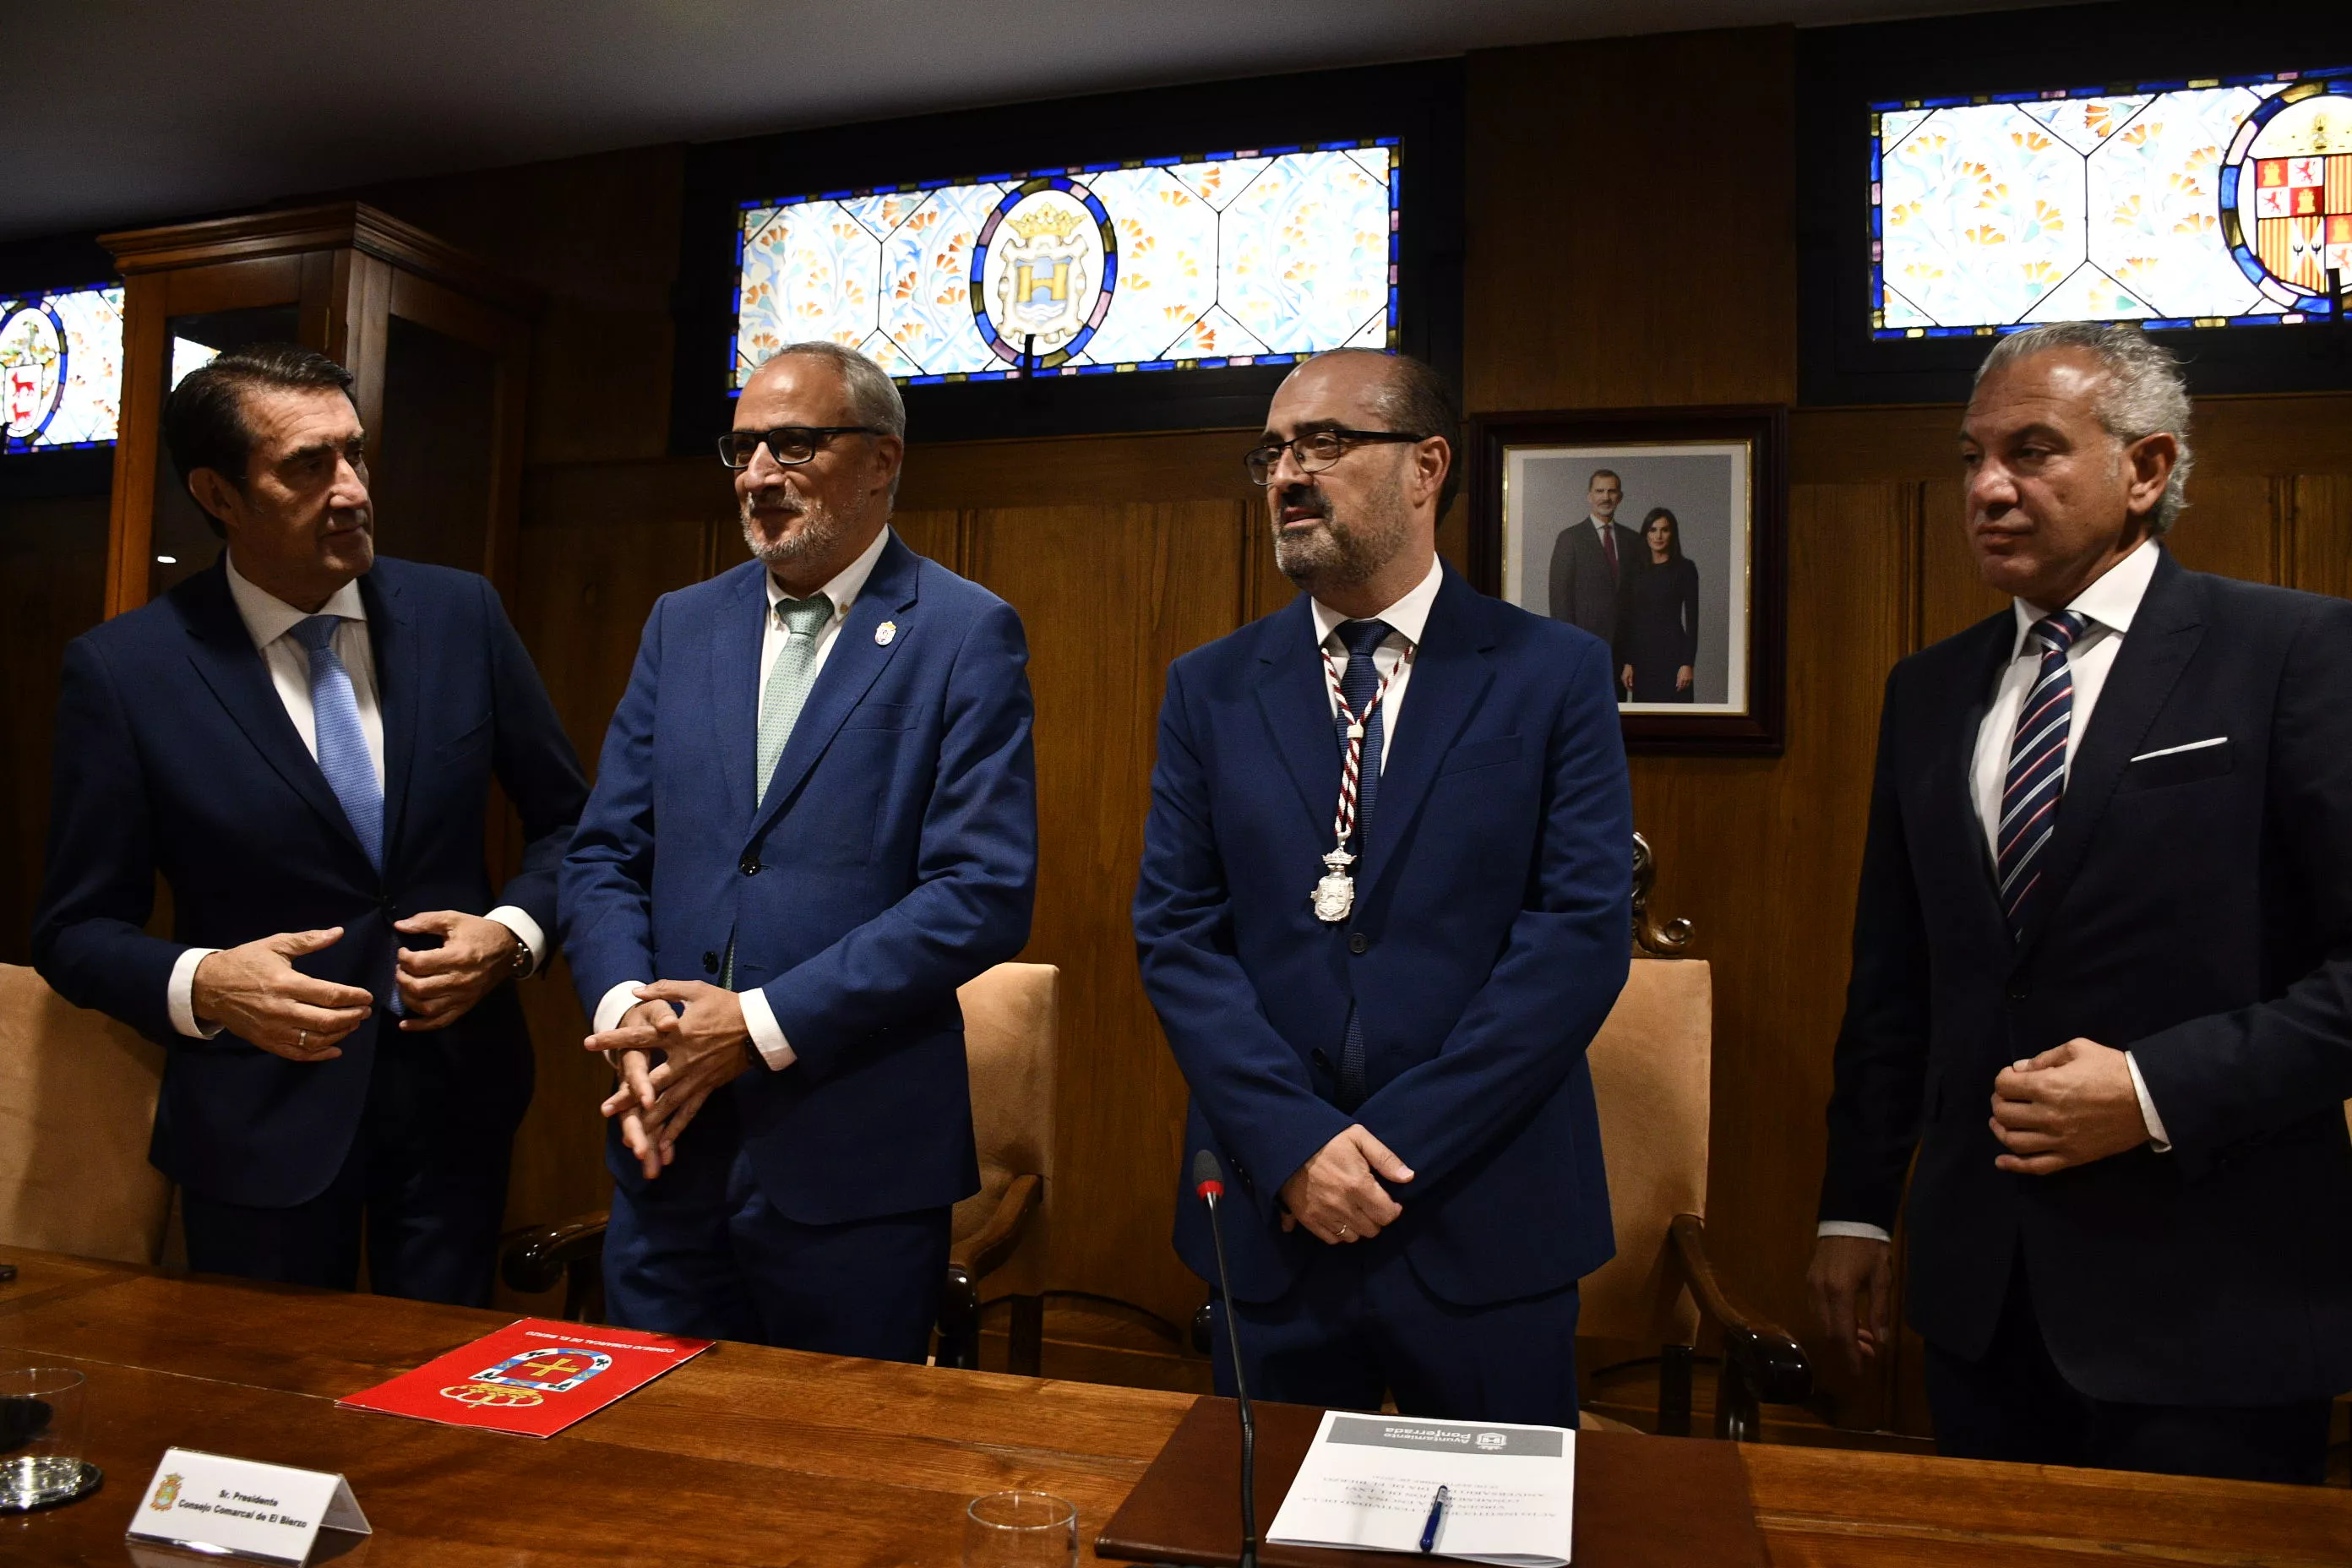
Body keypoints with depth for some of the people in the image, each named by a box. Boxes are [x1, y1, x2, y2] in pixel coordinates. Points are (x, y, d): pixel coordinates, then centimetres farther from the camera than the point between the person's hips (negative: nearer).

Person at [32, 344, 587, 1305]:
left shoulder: (460, 613, -3)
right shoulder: (122, 670, -8)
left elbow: (567, 819, 6)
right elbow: (77, 930, -2)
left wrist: (513, 931, -11)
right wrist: (202, 984, -21)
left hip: (457, 1090, 2)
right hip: (260, 1112, -2)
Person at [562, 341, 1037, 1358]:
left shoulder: (966, 637, -6)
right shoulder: (682, 625, 11)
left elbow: (986, 893, -14)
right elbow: (605, 854, 10)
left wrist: (762, 1023, -16)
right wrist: (623, 1006, -10)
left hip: (855, 1172, -4)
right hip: (670, 1152, 5)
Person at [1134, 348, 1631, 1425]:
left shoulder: (1556, 674, -3)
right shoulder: (1209, 688, 5)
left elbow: (1582, 932, -9)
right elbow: (1175, 931, -1)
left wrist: (1396, 1145, -14)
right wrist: (1293, 1143, -13)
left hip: (1486, 1224, -1)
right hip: (1268, 1216, 2)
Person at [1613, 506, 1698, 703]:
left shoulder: (1684, 568, 1)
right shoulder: (1633, 571, 9)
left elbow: (1692, 618, -2)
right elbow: (1624, 620, 8)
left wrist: (1688, 663, -9)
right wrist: (1625, 663, 2)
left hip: (1671, 652, -3)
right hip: (1641, 653, 3)